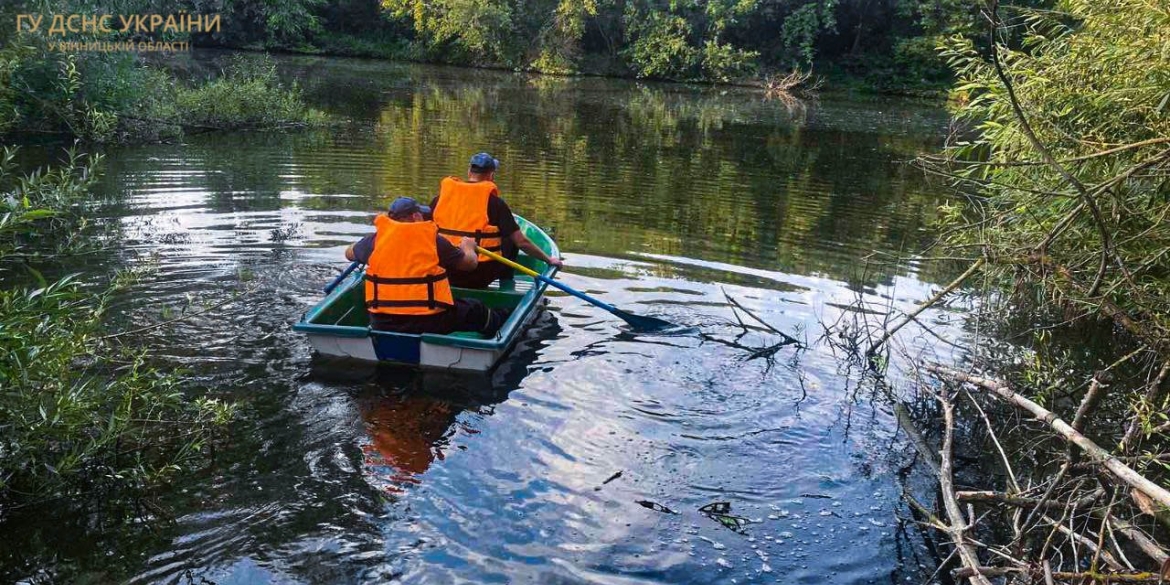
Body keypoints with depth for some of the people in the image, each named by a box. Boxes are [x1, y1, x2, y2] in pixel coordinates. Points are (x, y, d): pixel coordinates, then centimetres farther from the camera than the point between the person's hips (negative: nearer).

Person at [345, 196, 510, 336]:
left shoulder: (375, 239, 1)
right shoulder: (434, 240, -6)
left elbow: (349, 253, 23)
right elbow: (470, 263, 6)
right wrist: (468, 247, 29)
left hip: (382, 324, 3)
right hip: (429, 323, -3)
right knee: (477, 310, 21)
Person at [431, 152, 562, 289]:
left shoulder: (442, 196, 3)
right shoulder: (494, 202, -7)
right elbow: (521, 242, -5)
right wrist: (548, 259, 9)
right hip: (479, 277, -3)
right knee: (511, 239, 17)